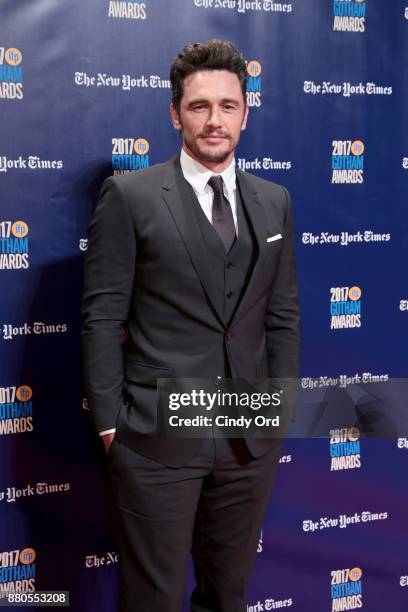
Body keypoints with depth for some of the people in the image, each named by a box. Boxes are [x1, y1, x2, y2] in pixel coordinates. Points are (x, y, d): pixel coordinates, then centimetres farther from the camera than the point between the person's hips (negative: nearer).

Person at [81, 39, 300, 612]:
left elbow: (283, 316, 11)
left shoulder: (273, 201, 9)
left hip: (251, 437, 4)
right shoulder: (129, 196, -5)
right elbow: (102, 317, -6)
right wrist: (109, 421, -9)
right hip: (157, 437, -4)